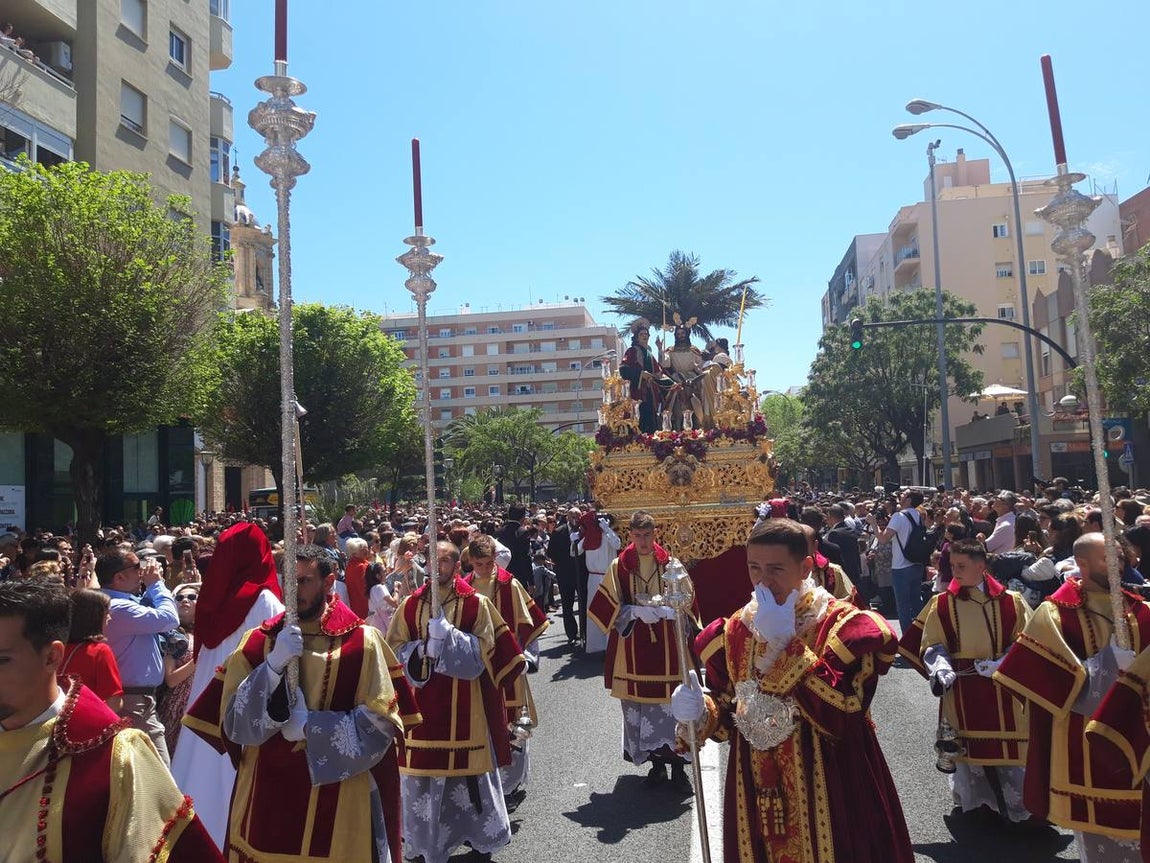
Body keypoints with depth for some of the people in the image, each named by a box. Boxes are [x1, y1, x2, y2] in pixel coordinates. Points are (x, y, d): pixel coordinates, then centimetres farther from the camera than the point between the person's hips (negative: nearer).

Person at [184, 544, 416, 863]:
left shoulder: (362, 641, -7)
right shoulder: (257, 641, 1)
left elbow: (381, 724, -9)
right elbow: (233, 724, -6)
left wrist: (308, 727, -13)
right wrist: (273, 665, -19)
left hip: (339, 802, -2)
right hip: (266, 796, 2)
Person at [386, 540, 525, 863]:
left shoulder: (476, 604, -3)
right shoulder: (411, 605, 4)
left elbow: (481, 652, -9)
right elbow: (396, 650, 5)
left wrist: (448, 634, -21)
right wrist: (423, 649, -14)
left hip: (464, 705, -2)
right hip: (422, 703, 2)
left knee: (468, 770, 7)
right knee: (422, 772, 6)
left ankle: (479, 835, 27)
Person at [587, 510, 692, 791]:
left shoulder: (670, 564, 0)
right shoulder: (619, 566, 2)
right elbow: (608, 607, 0)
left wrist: (660, 610, -17)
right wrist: (638, 611, -15)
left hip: (666, 645, -1)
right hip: (632, 648, 1)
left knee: (671, 704, 0)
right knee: (637, 707, 6)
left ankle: (676, 765, 13)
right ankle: (656, 763, 22)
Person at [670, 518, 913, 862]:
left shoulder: (843, 625, -13)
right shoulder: (735, 630, 0)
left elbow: (841, 715, -25)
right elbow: (728, 716, 7)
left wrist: (785, 643, -25)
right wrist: (702, 712, -14)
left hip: (829, 793, -4)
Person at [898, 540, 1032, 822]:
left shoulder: (1011, 601, -3)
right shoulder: (941, 604, -3)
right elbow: (932, 645, 2)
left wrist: (999, 664, -13)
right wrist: (940, 669, -16)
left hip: (1001, 688, 0)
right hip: (961, 690, 0)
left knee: (1006, 744, 2)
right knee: (970, 745, 7)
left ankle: (1016, 804, 20)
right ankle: (975, 797, 25)